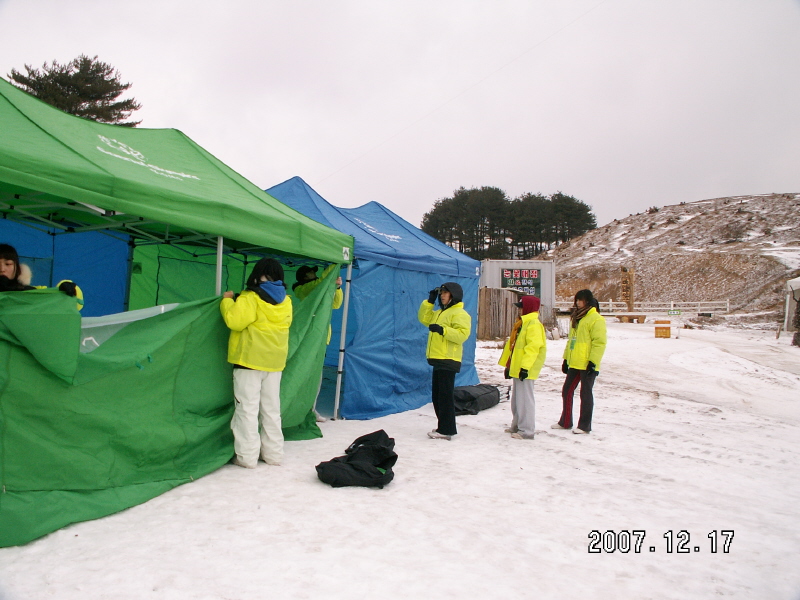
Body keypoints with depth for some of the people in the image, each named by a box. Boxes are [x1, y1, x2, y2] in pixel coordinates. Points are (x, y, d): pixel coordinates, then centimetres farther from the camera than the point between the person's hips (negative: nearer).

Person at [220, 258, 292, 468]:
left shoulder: (250, 298, -13)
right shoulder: (286, 301, 7)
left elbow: (235, 320, -22)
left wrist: (227, 301, -3)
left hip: (249, 359, -6)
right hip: (275, 361, 6)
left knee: (247, 408, 0)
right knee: (271, 409, 13)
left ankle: (246, 456, 3)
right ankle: (273, 453, 19)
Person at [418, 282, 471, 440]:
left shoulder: (460, 313, -10)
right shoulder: (440, 313, 20)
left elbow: (462, 334, -21)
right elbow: (424, 318, 23)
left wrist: (443, 330, -30)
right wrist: (429, 301, 13)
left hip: (448, 361, -10)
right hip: (438, 360, 10)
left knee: (445, 395, -7)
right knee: (436, 396, 14)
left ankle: (446, 430, -2)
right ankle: (443, 426, 23)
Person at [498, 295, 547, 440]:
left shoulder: (534, 325, -13)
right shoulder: (521, 323, 19)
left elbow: (533, 347, -22)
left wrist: (525, 366, -27)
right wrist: (508, 365, 24)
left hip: (525, 370, -10)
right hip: (516, 368, 11)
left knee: (524, 399, -8)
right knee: (516, 399, 16)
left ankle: (527, 430, -3)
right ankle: (517, 426, 26)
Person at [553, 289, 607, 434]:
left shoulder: (596, 319, -12)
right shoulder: (576, 318, 16)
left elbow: (599, 342, -17)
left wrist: (593, 362, -20)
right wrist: (566, 359, 19)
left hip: (587, 365, -9)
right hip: (574, 363, 9)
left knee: (585, 394, 2)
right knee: (567, 391, 13)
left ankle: (584, 425, 13)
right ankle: (565, 422, 25)